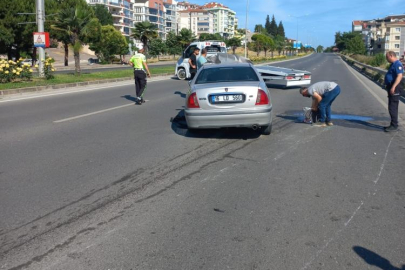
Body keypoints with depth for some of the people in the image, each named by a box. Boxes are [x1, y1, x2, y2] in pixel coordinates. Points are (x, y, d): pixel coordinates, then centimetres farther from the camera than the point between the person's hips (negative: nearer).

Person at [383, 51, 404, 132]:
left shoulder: (398, 64, -15)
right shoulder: (393, 64, 17)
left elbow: (399, 76, -25)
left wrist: (393, 87, -30)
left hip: (394, 89, -11)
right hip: (391, 88, 11)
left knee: (393, 108, -8)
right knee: (392, 107, 14)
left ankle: (394, 125, -4)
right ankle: (393, 124, 21)